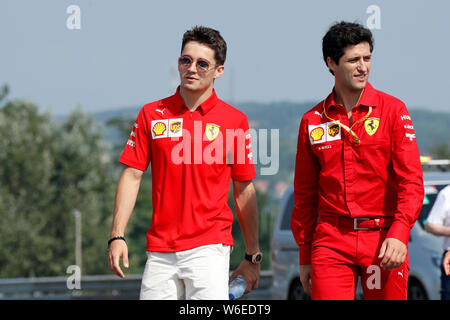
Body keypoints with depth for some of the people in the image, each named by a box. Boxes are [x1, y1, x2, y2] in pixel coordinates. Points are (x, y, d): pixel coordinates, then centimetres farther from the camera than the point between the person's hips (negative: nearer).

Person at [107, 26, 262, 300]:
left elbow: (244, 189, 8)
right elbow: (132, 175, 8)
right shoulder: (152, 114, 9)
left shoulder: (235, 120, 4)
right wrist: (117, 236, -1)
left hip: (209, 247, -2)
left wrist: (253, 256, 8)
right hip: (160, 250, 3)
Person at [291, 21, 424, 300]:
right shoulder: (313, 120, 9)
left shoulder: (393, 110, 3)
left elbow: (411, 180, -4)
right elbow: (304, 194, 14)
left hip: (384, 238, -1)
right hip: (331, 240, 1)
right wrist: (304, 256, 13)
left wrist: (398, 234, -19)